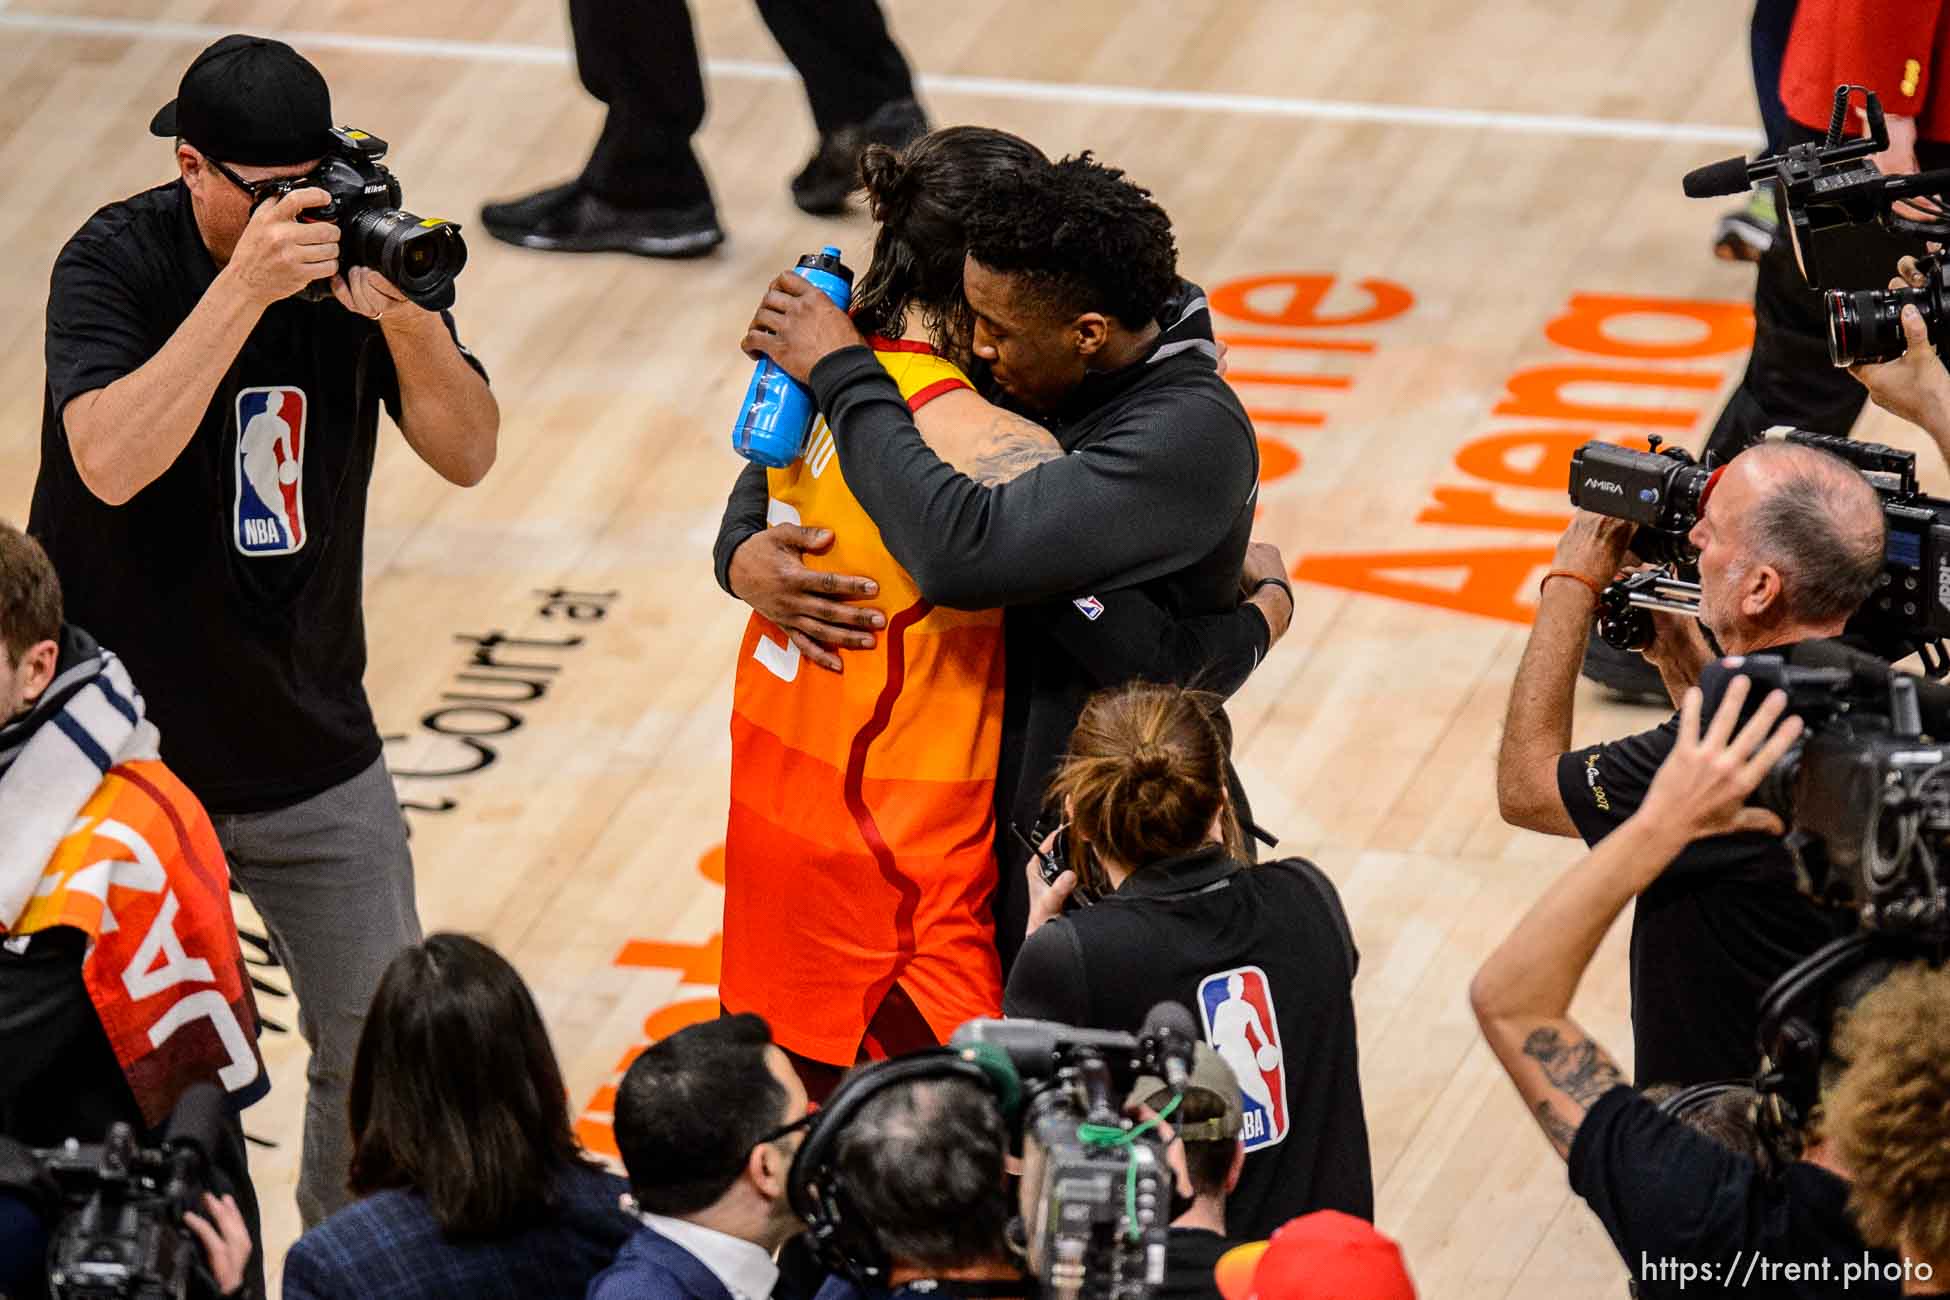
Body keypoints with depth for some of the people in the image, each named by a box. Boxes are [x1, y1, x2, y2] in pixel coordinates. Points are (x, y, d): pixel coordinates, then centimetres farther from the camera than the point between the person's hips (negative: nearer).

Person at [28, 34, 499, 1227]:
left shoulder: (352, 240, -5)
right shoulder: (116, 264, -15)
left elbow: (468, 453, -8)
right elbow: (110, 463, -31)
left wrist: (401, 313, -26)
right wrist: (248, 287, -36)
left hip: (315, 753, 4)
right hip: (125, 755, -3)